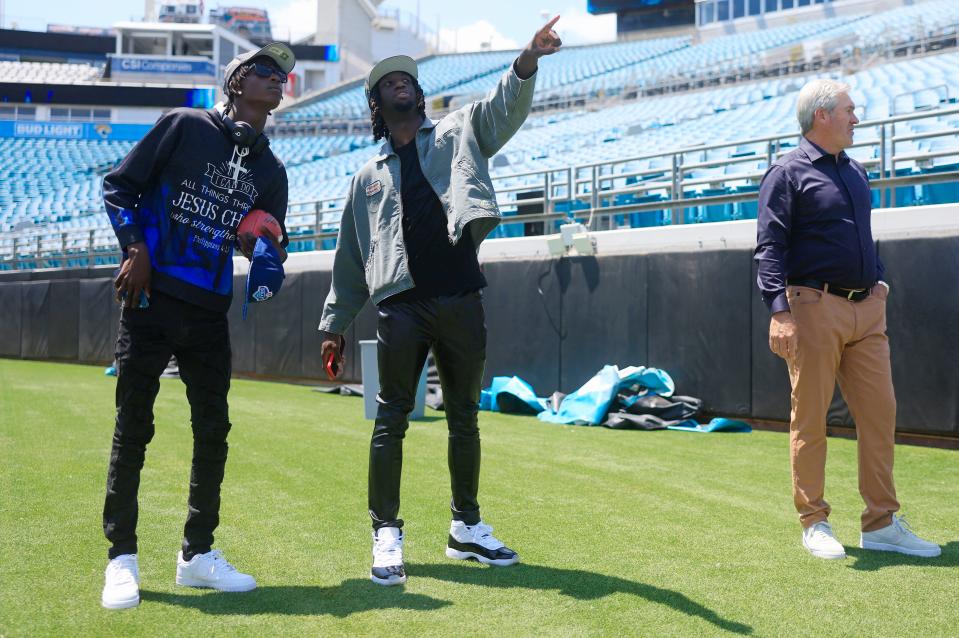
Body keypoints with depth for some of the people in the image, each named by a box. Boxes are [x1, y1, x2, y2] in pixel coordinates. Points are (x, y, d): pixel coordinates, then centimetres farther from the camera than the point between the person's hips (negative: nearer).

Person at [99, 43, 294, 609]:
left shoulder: (270, 170, 13)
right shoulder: (185, 126, 0)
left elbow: (273, 252, 15)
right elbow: (119, 185, 1)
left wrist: (263, 250, -8)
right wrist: (136, 247, -10)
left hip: (209, 312, 5)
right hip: (151, 297, -5)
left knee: (214, 431, 6)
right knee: (133, 428, -2)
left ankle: (198, 554, 19)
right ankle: (122, 557, 8)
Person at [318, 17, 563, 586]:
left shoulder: (457, 134, 15)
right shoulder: (369, 177, 17)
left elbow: (503, 108, -4)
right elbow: (350, 257, 18)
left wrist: (527, 61, -24)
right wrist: (336, 324, 14)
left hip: (462, 299, 1)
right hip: (401, 304, 0)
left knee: (465, 417, 9)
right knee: (392, 420, -2)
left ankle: (467, 527, 21)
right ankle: (388, 535, 6)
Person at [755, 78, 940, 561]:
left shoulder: (854, 172, 19)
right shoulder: (787, 173, -3)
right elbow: (770, 249, -10)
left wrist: (879, 282, 15)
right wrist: (779, 311, -19)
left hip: (867, 311, 7)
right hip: (815, 309, -7)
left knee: (880, 413, 4)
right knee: (810, 419, 1)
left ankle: (881, 524, 11)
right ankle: (814, 524, 11)